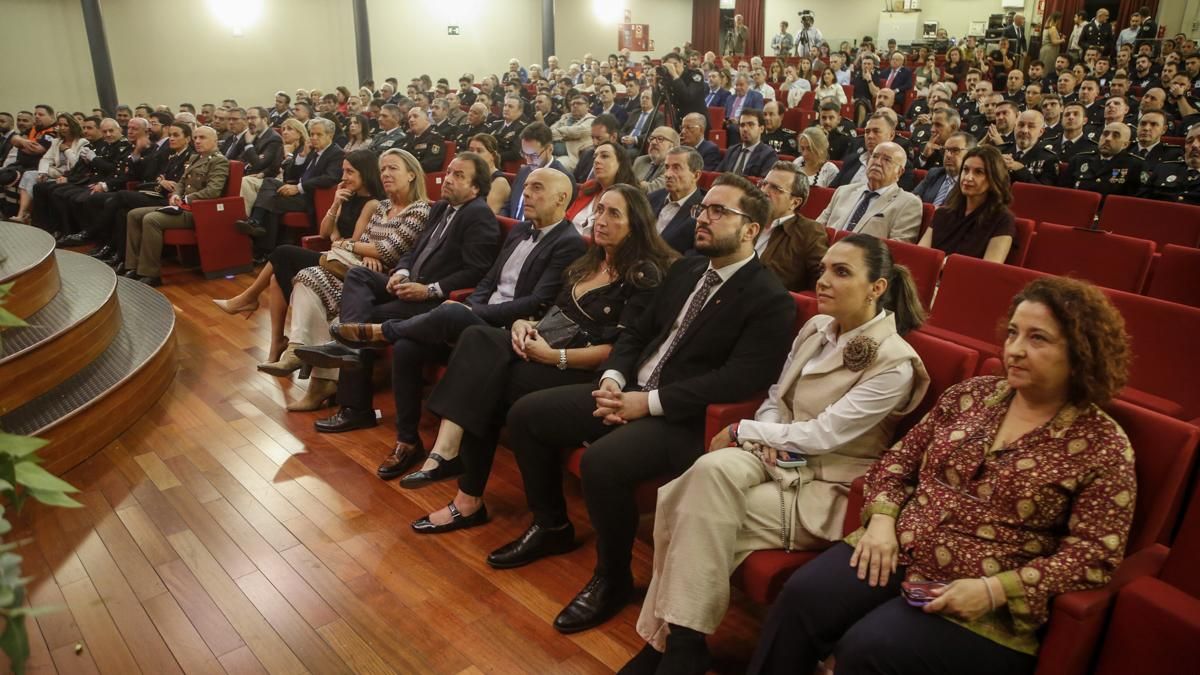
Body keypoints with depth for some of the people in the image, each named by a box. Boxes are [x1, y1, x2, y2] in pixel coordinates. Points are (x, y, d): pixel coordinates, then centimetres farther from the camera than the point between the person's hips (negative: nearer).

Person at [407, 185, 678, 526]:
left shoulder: (644, 276, -6)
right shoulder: (588, 262, 18)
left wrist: (553, 356, -20)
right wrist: (523, 324, -3)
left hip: (584, 370, -7)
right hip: (543, 346, 8)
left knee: (488, 384, -25)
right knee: (477, 339, -20)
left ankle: (469, 500, -13)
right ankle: (447, 449, -31)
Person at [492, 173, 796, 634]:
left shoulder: (770, 300, -12)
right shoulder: (686, 269, 12)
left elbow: (739, 380, -21)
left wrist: (649, 402, -22)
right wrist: (613, 380, -4)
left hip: (686, 419, -8)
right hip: (630, 392, 8)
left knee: (603, 460, -33)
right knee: (525, 414, 2)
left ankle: (613, 579, -5)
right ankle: (552, 527, 22)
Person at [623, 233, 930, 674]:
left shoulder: (894, 362, -14)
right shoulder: (816, 328, 7)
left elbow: (822, 434, -18)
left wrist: (742, 431, -10)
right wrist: (764, 437, -8)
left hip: (824, 489, -5)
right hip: (779, 459, 5)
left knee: (704, 514, -25)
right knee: (712, 469, -28)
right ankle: (673, 638, -19)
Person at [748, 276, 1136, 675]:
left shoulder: (1104, 446, -4)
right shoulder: (971, 394, 9)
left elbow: (1094, 555, -9)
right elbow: (900, 460, 13)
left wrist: (994, 590, -19)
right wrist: (882, 519, -5)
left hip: (986, 608, -4)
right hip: (898, 553, 5)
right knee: (801, 597, -20)